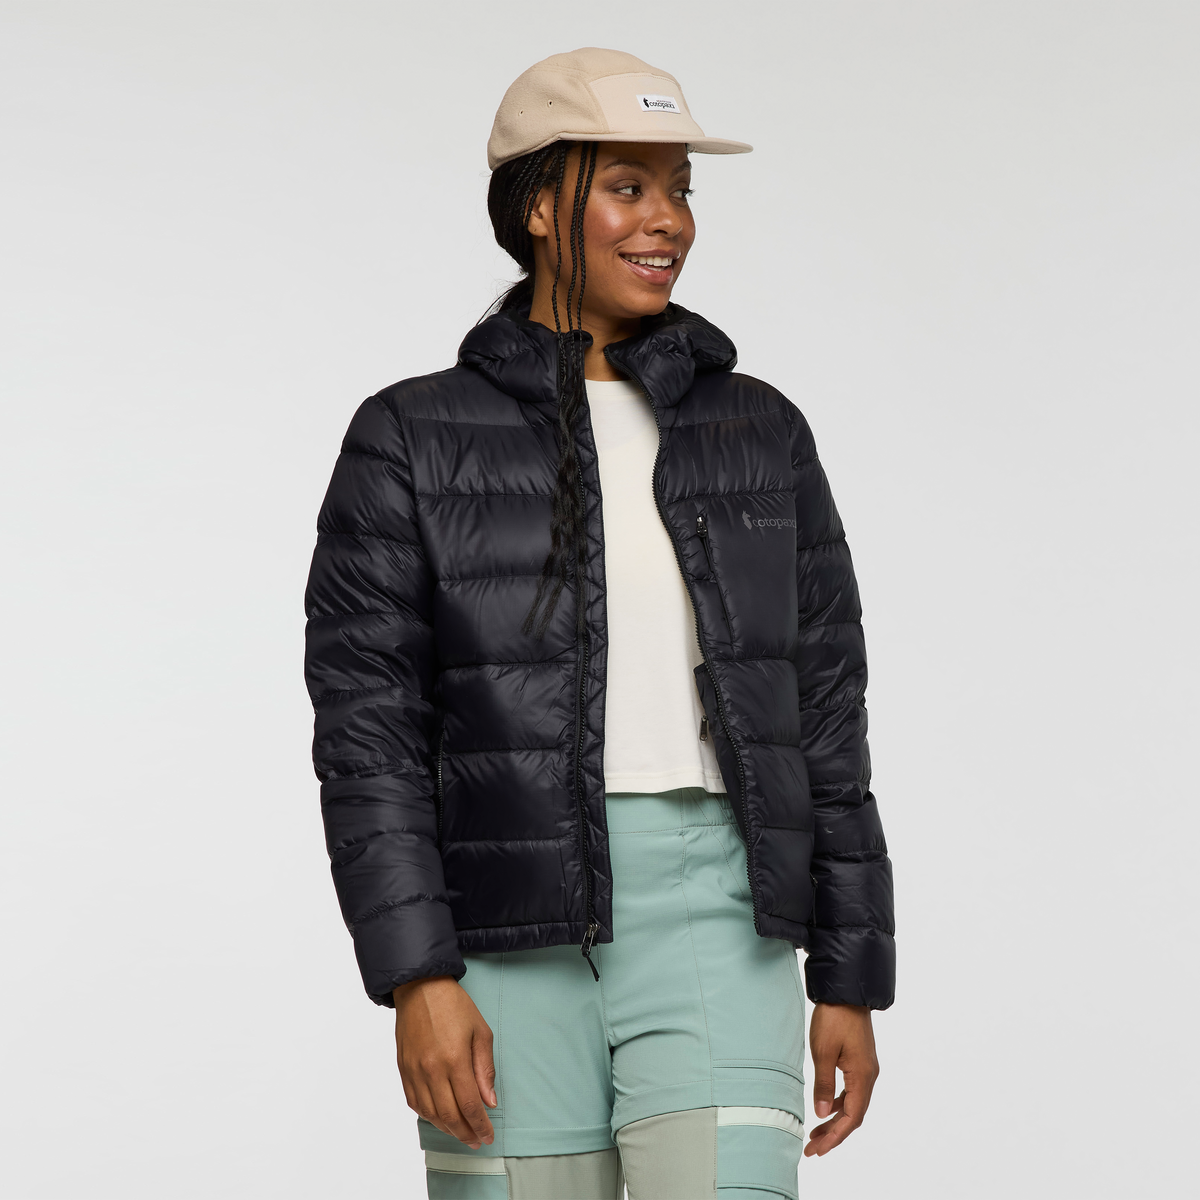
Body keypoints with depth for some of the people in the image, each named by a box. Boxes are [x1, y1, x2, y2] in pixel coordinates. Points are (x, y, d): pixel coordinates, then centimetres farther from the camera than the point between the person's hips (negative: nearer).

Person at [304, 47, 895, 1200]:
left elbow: (821, 706, 11)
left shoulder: (759, 432, 9)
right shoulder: (410, 443, 2)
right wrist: (415, 980, -14)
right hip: (508, 932, -1)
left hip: (709, 928, 1)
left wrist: (852, 978, 8)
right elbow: (366, 726, -4)